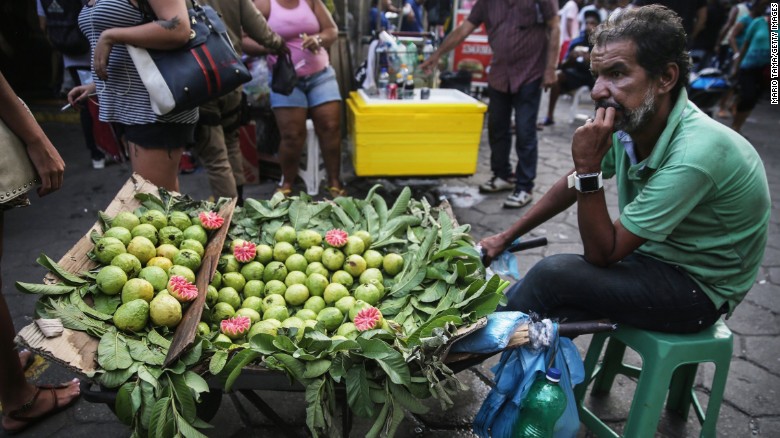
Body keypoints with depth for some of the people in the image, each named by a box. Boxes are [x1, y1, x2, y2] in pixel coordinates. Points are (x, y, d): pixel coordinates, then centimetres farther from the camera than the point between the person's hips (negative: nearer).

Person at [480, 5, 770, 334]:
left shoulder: (694, 155, -32)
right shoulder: (629, 122, -11)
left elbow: (602, 254, -25)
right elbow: (572, 186, 6)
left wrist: (588, 167, -31)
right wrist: (506, 237, 6)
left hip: (698, 286, -6)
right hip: (652, 257, 6)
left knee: (555, 275, -25)